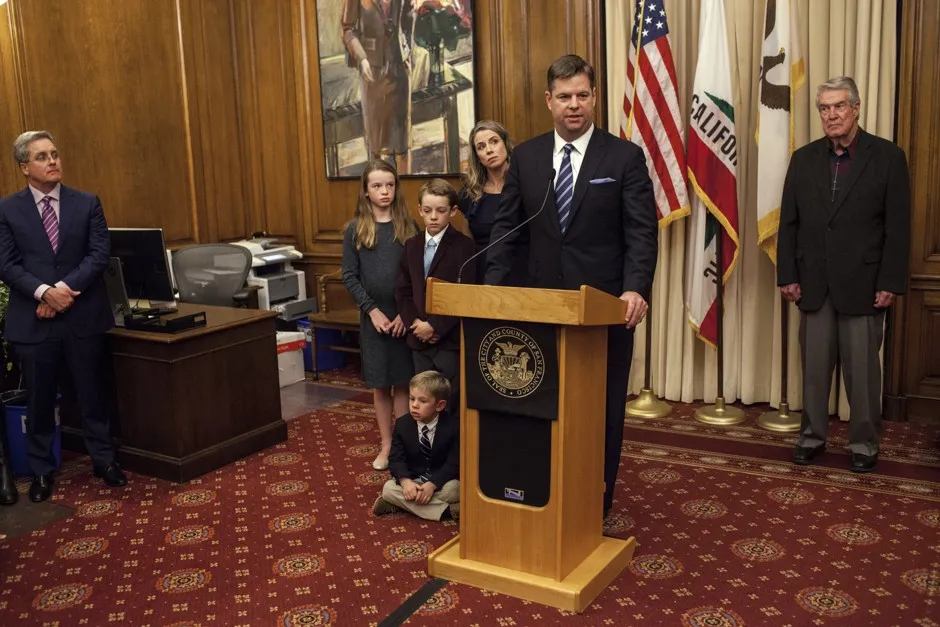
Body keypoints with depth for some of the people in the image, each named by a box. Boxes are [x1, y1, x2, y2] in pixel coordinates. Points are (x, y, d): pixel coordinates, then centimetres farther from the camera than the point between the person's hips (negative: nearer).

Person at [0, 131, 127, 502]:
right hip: (32, 319, 0)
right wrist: (44, 291, -19)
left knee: (92, 394, 10)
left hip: (83, 315, 0)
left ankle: (104, 460, 24)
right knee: (39, 401, 10)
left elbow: (99, 254, -4)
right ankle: (41, 471, 24)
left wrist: (65, 288, -16)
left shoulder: (87, 203, 4)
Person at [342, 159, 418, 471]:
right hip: (373, 316, 1)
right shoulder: (355, 229, 0)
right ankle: (386, 445, 22)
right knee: (380, 384, 10)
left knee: (403, 382, 5)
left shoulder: (408, 226, 0)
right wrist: (372, 310, -10)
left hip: (405, 316, -1)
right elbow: (350, 276, -1)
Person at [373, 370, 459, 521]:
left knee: (453, 489, -35)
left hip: (441, 480, -3)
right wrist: (405, 481, -32)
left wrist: (432, 485, -34)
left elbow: (454, 463, -17)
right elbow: (396, 459, -9)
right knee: (388, 488, -27)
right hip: (411, 479, 3)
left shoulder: (454, 426, -14)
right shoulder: (402, 424, -6)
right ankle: (448, 510, -29)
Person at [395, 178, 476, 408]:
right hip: (419, 339, 6)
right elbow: (402, 291, 11)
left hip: (450, 339, -5)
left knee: (452, 403, 0)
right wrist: (414, 323, -5)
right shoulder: (411, 246, 11)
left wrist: (435, 326, -16)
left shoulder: (464, 246, -7)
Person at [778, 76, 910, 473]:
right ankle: (812, 434, 22)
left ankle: (864, 441, 19)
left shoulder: (888, 157, -2)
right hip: (813, 284, 3)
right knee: (814, 365, 9)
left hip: (863, 284, -2)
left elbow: (898, 227, -4)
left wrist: (890, 283, -10)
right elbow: (789, 223, 7)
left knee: (862, 367, 5)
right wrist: (787, 275, 1)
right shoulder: (804, 159, 7)